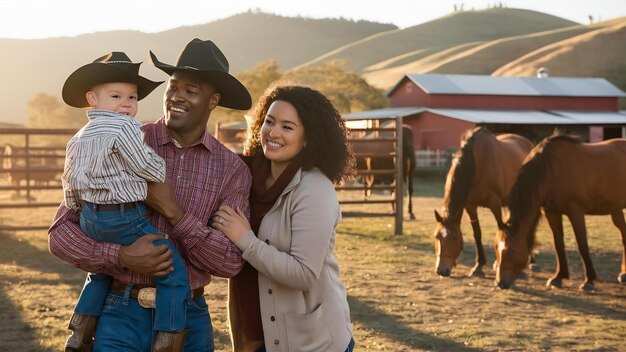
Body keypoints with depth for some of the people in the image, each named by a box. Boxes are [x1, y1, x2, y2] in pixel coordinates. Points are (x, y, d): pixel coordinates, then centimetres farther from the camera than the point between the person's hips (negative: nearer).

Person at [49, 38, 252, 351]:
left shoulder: (233, 170, -1)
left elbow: (230, 263, -7)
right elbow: (61, 233, -6)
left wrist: (172, 210, -17)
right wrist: (121, 257, -22)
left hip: (190, 318, 2)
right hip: (122, 315, -1)